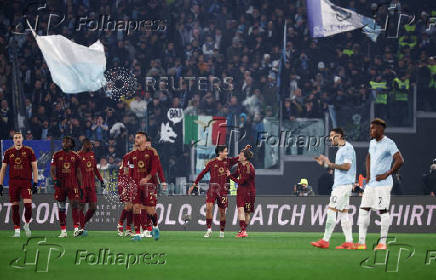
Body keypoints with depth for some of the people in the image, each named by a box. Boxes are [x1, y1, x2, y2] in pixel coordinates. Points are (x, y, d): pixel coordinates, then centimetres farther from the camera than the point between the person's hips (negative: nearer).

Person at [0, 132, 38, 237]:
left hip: (26, 182, -2)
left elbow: (34, 167, 4)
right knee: (15, 207, 2)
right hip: (13, 183, 2)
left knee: (28, 205, -14)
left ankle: (27, 224, 10)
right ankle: (17, 230, 9)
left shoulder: (29, 151, 3)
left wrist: (35, 183, -3)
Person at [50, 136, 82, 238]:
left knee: (75, 204, -14)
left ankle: (76, 229, -17)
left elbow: (78, 172, 12)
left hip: (73, 184, 0)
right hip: (60, 185, 0)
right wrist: (55, 180, -18)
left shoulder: (75, 156, 8)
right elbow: (52, 170, 1)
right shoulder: (57, 155, 5)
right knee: (61, 208, 4)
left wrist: (80, 186, 9)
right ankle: (63, 231, 10)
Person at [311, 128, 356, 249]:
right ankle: (349, 242, 7)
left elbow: (347, 166, -21)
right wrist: (325, 163, 13)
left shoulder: (347, 148, -11)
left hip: (343, 185, -10)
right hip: (339, 184, 10)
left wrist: (331, 164, -14)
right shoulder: (340, 149, 20)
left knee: (332, 211, -12)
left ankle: (325, 241, -13)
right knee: (343, 213, 8)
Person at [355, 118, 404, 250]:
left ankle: (383, 242, 1)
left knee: (383, 211, -5)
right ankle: (361, 242, 3)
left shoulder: (389, 144, -11)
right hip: (370, 184, 8)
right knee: (363, 210, 2)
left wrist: (387, 174, -17)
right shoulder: (372, 143, 14)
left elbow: (400, 160, -20)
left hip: (383, 184, -8)